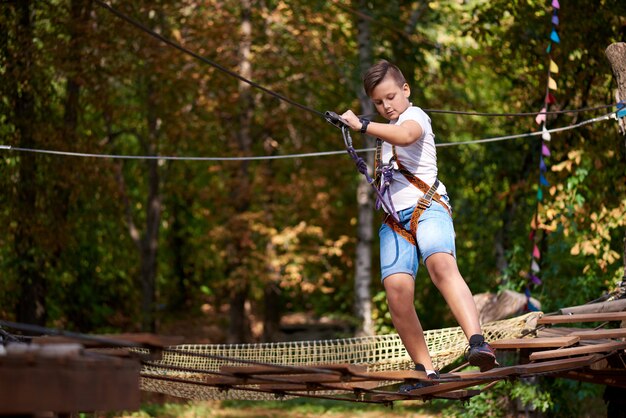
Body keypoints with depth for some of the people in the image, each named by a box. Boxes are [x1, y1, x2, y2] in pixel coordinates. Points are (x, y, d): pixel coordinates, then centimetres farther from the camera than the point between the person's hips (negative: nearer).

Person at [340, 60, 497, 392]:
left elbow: (406, 135, -23)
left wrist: (361, 126, -21)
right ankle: (425, 370, -14)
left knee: (441, 264, -35)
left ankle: (477, 342, -52)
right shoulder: (386, 131, 28)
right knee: (396, 288, -18)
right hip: (395, 219, 7)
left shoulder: (415, 116, 4)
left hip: (427, 207, -7)